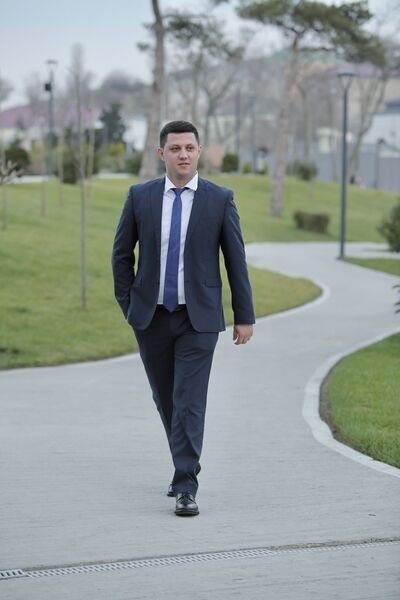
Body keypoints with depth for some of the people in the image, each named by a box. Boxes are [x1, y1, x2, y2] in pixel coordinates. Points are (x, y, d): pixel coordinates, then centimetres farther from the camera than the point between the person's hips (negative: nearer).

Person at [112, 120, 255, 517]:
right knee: (166, 399, 14)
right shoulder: (140, 197, 1)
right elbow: (121, 253, 9)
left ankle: (185, 488, -9)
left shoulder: (220, 199, -3)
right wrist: (128, 304, 3)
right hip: (151, 317, 3)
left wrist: (244, 316, 1)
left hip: (199, 318, -3)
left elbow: (236, 259, 1)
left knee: (189, 402, -10)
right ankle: (186, 465, 35)